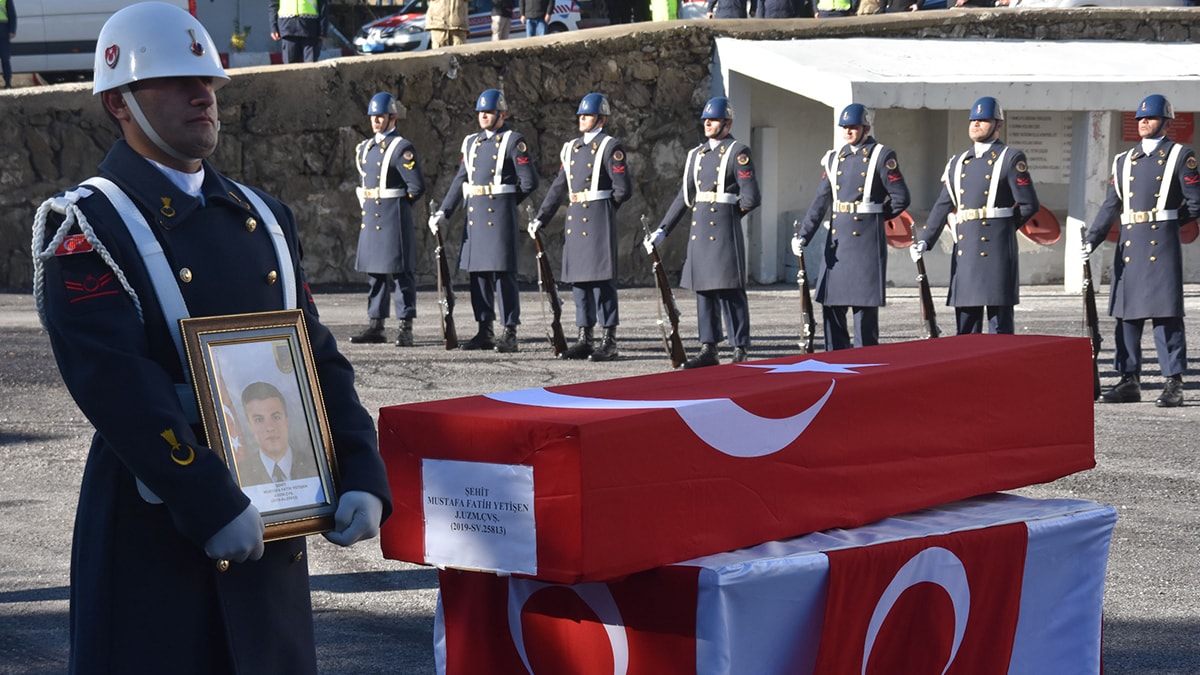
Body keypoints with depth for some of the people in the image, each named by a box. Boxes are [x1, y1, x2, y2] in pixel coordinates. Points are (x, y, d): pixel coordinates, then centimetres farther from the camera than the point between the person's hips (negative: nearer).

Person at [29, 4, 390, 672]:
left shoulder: (264, 217, 14)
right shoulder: (83, 227, -6)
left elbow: (319, 359, 13)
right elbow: (117, 384, -17)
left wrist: (364, 477, -1)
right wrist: (211, 505, -23)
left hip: (271, 523, 6)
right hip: (154, 535, -6)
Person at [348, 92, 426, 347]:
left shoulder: (402, 148, -9)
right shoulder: (365, 148, 14)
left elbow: (417, 186, -12)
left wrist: (397, 204, -1)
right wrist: (367, 204, 16)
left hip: (395, 219, -8)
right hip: (370, 218, 8)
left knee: (400, 272, -4)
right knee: (375, 272, 10)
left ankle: (406, 329, -3)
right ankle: (375, 326, 14)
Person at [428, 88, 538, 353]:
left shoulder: (514, 142, -4)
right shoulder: (471, 143, 15)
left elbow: (529, 182, -6)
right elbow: (460, 181, 15)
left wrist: (506, 200, 8)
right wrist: (443, 212, 6)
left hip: (500, 216, -6)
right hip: (474, 217, 7)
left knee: (503, 274, -7)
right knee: (478, 273, 8)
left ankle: (510, 333, -4)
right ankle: (485, 331, 15)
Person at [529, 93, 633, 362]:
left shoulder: (610, 147, -6)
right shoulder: (571, 148, 16)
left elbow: (623, 189, -9)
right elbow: (558, 187, 15)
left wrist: (602, 207, 4)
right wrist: (540, 218, 8)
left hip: (598, 219, -7)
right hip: (574, 219, 7)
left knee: (602, 279, -7)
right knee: (578, 279, 8)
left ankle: (610, 342, -4)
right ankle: (584, 339, 14)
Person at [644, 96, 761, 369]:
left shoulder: (738, 152, -4)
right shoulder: (697, 154, 16)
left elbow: (750, 198, -10)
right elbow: (684, 197, 18)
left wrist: (727, 215, 3)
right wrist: (662, 230, 12)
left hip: (724, 233, -7)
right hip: (699, 232, 7)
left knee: (730, 292, -5)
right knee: (704, 290, 8)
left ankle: (740, 351, -1)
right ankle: (708, 351, 13)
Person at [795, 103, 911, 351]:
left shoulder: (882, 156, -4)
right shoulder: (834, 158, 12)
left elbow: (901, 198, -4)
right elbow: (821, 201, 7)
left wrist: (877, 218, 8)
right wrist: (802, 235, -2)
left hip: (866, 240, -6)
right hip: (837, 240, 6)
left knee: (865, 305, -4)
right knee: (831, 303, 5)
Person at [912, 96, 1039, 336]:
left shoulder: (1011, 159, -1)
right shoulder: (958, 163, 16)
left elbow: (1029, 205, -3)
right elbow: (943, 205, 11)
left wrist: (1002, 228, 7)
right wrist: (924, 240, -1)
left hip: (996, 253, -6)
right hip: (964, 253, 6)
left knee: (1000, 324, -4)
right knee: (966, 323, 7)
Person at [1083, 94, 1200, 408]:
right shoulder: (1124, 161, 16)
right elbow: (1111, 206, 12)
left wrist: (1167, 221, 2)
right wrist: (1091, 239, 1)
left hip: (1162, 245, -5)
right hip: (1129, 247, 5)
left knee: (1166, 315, -7)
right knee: (1127, 315, 6)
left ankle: (1173, 385, -5)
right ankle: (1130, 381, 13)